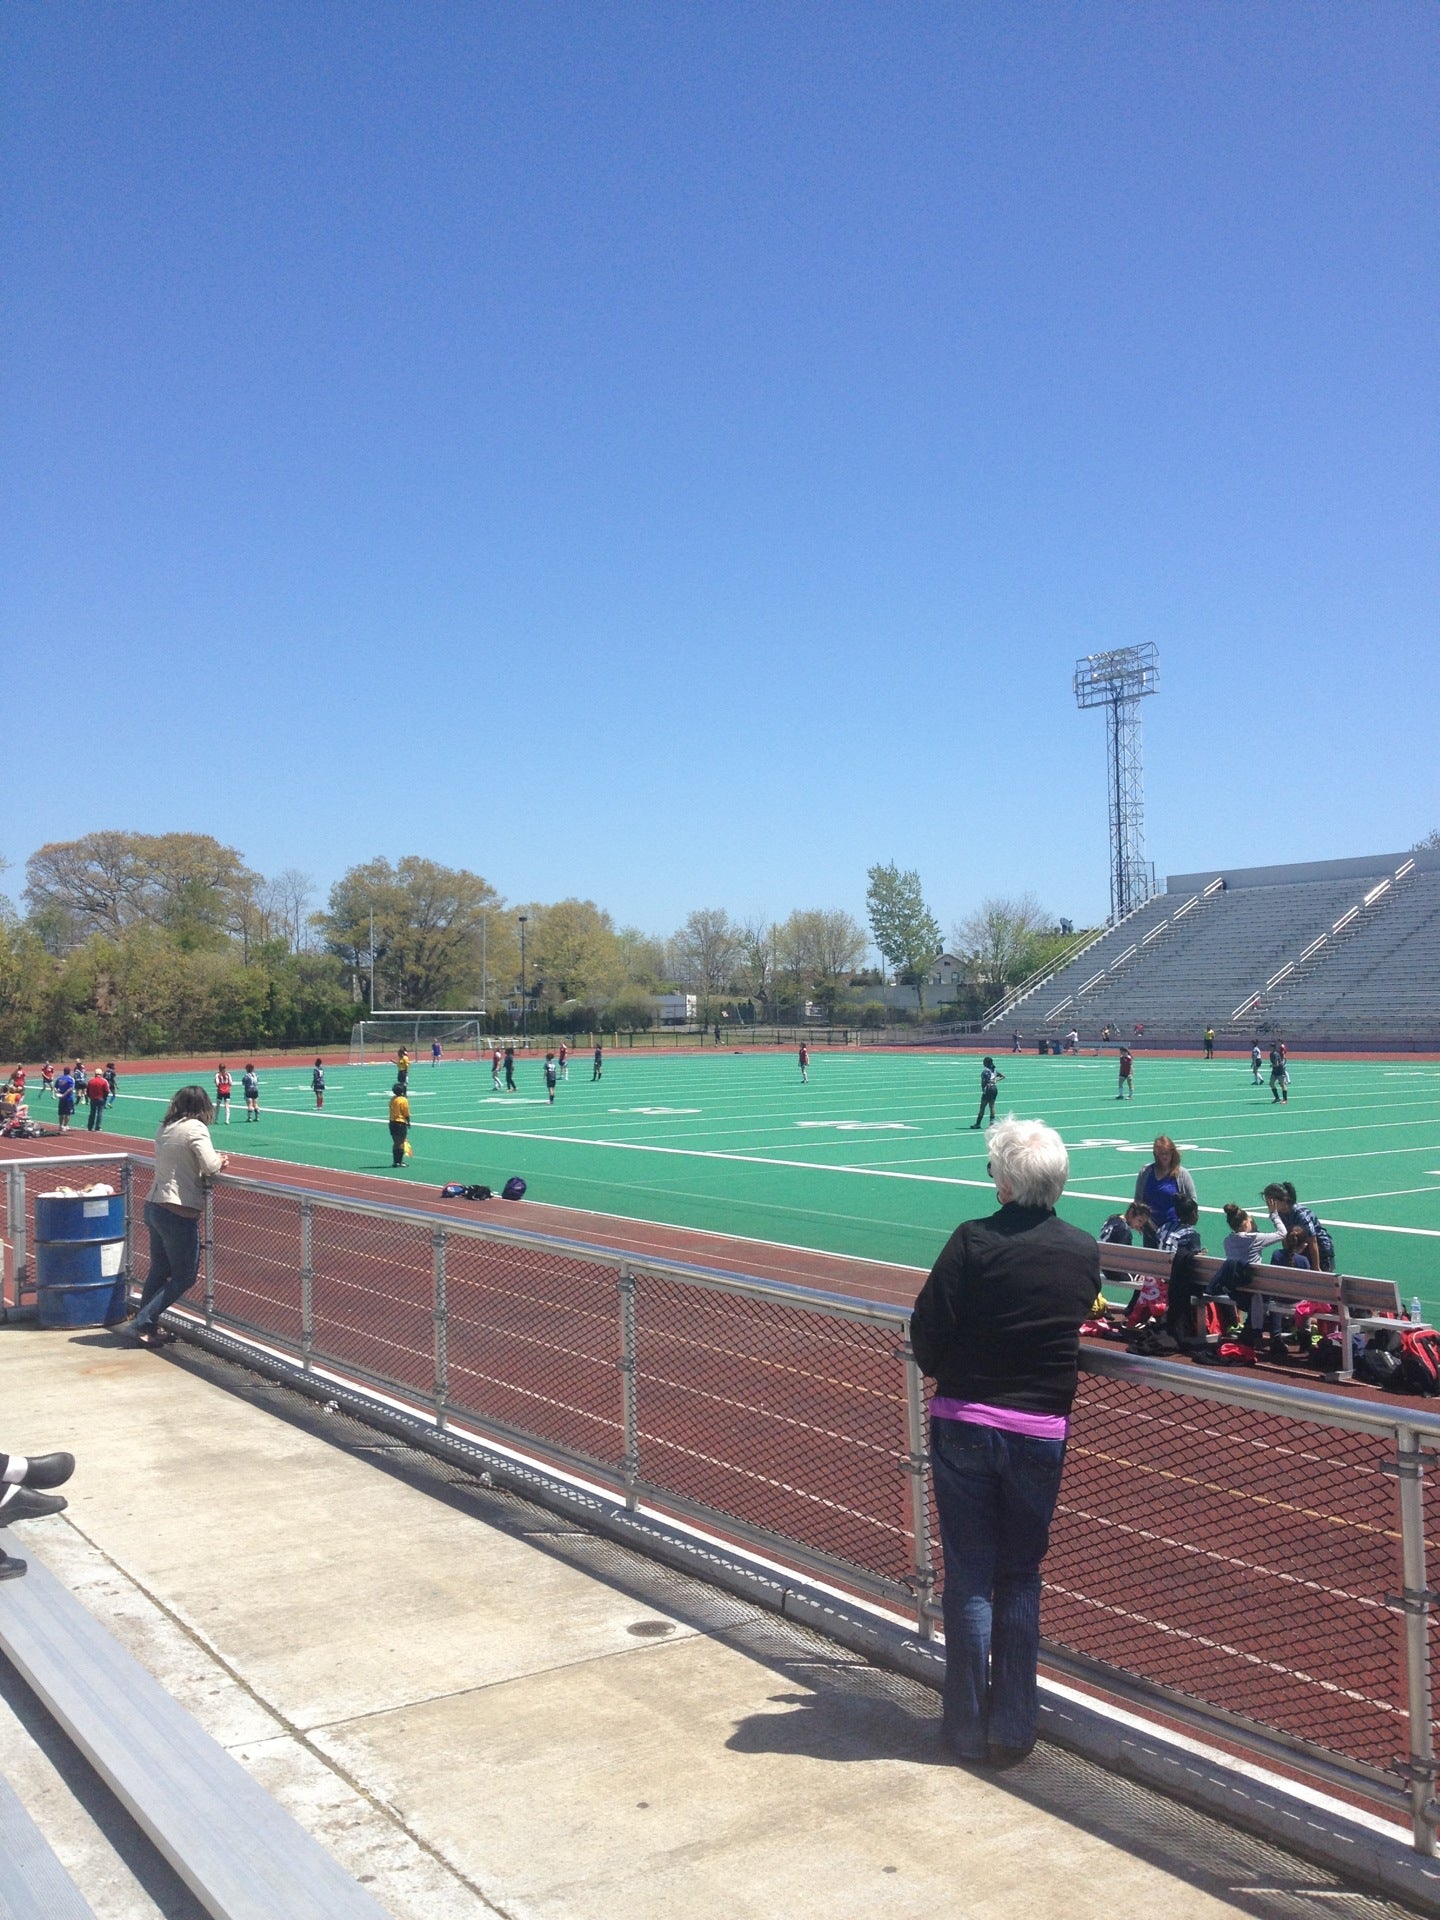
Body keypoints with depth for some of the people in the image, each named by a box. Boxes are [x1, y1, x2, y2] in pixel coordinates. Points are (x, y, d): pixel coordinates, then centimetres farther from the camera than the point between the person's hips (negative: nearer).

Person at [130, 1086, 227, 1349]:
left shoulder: (165, 1128, 12)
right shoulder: (195, 1128, -11)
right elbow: (210, 1166, -20)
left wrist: (216, 1161, 11)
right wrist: (220, 1161, 2)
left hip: (154, 1207, 8)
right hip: (179, 1212, -8)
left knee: (159, 1271, 18)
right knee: (184, 1276, 4)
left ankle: (147, 1327, 22)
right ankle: (144, 1322, 0)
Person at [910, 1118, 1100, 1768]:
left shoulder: (973, 1241, -14)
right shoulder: (1085, 1252, -3)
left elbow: (925, 1332, -12)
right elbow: (1077, 1320, 9)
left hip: (963, 1425, -2)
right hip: (1041, 1432, 3)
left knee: (969, 1578, 9)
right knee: (1020, 1580, 15)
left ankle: (968, 1731, 19)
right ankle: (1013, 1731, 21)